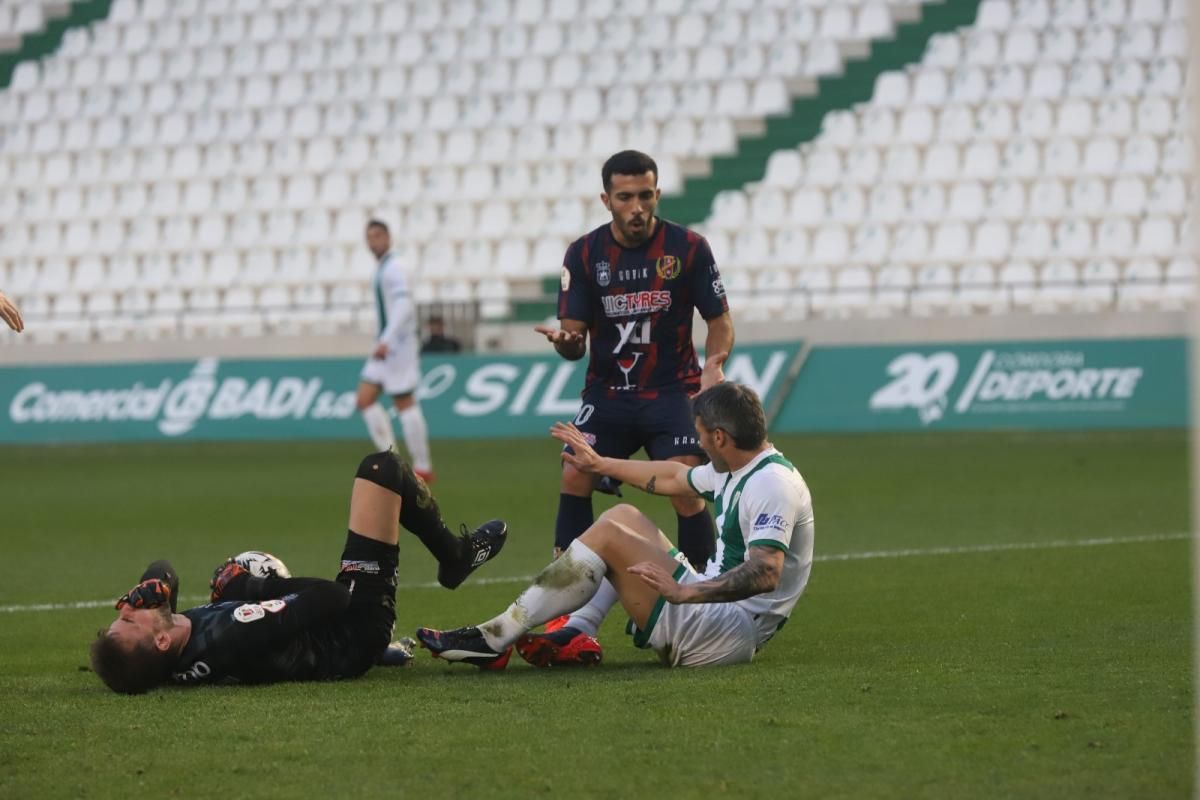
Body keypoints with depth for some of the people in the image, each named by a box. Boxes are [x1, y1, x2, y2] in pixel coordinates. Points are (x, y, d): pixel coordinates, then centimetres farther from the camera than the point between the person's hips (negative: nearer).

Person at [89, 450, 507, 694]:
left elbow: (162, 573, -3)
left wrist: (154, 589, -27)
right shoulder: (233, 637, -44)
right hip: (356, 628, -6)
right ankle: (455, 556, 25)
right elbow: (328, 597, -32)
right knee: (382, 468, -6)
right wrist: (246, 585, -19)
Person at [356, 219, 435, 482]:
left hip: (397, 346, -9)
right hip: (385, 346, 9)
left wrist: (386, 341, -34)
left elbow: (403, 307, -25)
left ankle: (423, 468, 2)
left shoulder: (392, 269, -13)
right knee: (364, 400, 2)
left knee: (404, 404, -5)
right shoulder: (382, 269, 16)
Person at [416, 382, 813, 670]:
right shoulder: (737, 470, 12)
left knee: (607, 534, -15)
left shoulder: (772, 483, -19)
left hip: (730, 632, -10)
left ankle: (495, 638, -14)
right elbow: (674, 477, 31)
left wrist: (687, 592, -39)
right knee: (623, 515, 16)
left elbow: (765, 574, -33)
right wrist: (600, 464, 38)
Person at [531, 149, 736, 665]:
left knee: (686, 492, -19)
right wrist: (566, 342, -26)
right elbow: (576, 338, -1)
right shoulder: (584, 255, -1)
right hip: (607, 391, 2)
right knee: (573, 479, -16)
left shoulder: (688, 248, -5)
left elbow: (720, 319, 2)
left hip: (673, 391, -2)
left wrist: (714, 364, -19)